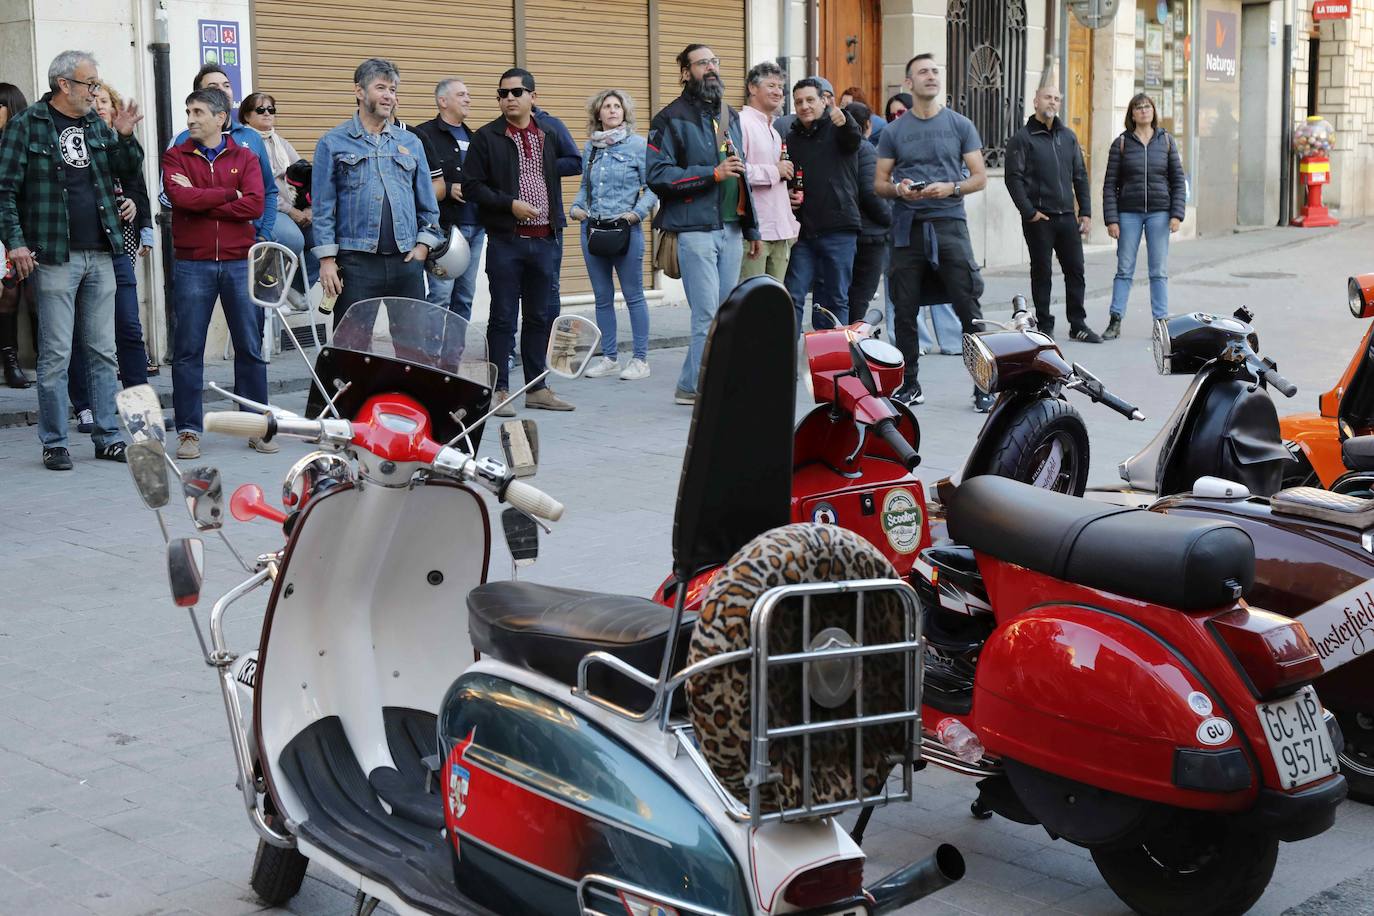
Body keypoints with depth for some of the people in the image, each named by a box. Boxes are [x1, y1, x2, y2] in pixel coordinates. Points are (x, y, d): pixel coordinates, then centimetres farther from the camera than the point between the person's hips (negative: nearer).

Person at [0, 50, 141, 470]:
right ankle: (54, 443, 5)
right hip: (55, 257, -5)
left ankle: (108, 437, 15)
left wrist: (124, 137, -4)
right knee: (56, 353, -2)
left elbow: (129, 173, 13)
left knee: (103, 351, 8)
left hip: (100, 254, 5)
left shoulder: (96, 125, 13)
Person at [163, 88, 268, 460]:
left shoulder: (245, 158, 8)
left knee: (251, 348, 5)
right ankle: (188, 431, 8)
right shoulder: (176, 157, 7)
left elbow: (255, 204, -9)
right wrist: (228, 195, -6)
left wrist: (200, 200, -10)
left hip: (240, 264, 1)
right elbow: (180, 197, -12)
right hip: (192, 266, -1)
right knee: (187, 350, 1)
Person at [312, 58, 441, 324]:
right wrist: (327, 259, -7)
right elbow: (322, 207, 0)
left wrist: (423, 244, 4)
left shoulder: (411, 143, 14)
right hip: (356, 263, -3)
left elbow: (427, 202, 15)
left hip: (406, 262, 4)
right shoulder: (333, 143, 3)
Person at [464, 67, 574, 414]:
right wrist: (510, 204, -16)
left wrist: (556, 221, 15)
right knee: (503, 317, -2)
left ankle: (537, 387, 18)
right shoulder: (486, 137, -2)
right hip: (506, 240, -4)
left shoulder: (549, 136, 11)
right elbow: (471, 186, -6)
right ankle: (499, 390, 4)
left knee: (539, 316, 10)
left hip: (544, 239, 4)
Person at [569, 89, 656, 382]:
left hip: (626, 230, -5)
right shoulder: (590, 148, 11)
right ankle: (609, 357, 18)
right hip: (592, 228, 5)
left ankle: (640, 359, 6)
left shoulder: (639, 145, -3)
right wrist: (576, 207, 2)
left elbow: (653, 186, -4)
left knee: (633, 295, 0)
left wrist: (638, 212, -16)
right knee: (602, 297, 10)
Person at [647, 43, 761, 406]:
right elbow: (657, 174, -13)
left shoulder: (731, 117, 20)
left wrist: (752, 229, 23)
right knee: (708, 316, -11)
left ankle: (693, 386, 14)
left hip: (731, 230, 7)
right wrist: (712, 173, -17)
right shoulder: (672, 118, -4)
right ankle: (696, 386, -1)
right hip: (695, 229, -7)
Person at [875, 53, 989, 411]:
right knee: (905, 311, 5)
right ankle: (909, 385, 16)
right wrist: (898, 190, -10)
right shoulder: (894, 130, 10)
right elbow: (879, 183, 11)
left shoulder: (960, 125, 8)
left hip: (949, 223, -2)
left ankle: (983, 385, -2)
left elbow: (980, 177, 6)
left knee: (968, 307, -7)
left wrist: (951, 188, -13)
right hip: (907, 226, 2)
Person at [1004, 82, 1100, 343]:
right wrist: (1028, 211, -14)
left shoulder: (1068, 136, 15)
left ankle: (1078, 325, 12)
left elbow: (1080, 176, 17)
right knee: (1042, 273, 1)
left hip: (1067, 216, 5)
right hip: (1039, 218, -5)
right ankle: (1044, 327, 9)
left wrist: (1085, 212, 9)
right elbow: (1014, 178, -8)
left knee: (1075, 271, 5)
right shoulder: (1022, 138, -2)